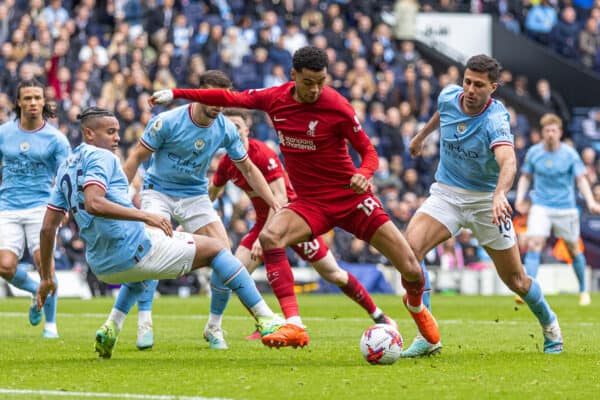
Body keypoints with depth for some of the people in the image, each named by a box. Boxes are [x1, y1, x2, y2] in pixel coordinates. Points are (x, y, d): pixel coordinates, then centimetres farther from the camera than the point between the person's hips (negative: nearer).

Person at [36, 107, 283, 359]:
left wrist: (46, 277, 21)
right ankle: (265, 319, 1)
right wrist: (145, 216, -27)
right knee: (216, 248, 7)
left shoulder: (66, 168, 17)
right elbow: (93, 204, -26)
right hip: (135, 249, -8)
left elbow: (48, 227, 16)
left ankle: (112, 327, 17)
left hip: (102, 266, 8)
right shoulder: (100, 157, -8)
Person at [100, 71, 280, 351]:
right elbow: (137, 157, -9)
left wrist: (275, 205, -1)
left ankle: (214, 327, 4)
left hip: (195, 196, 4)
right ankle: (144, 323, -21)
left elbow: (248, 169, 4)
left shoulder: (225, 130, -8)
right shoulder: (167, 122, -19)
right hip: (158, 191, -3)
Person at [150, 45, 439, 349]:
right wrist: (176, 94, 11)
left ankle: (416, 305, 36)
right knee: (269, 236, -31)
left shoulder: (337, 107, -15)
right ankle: (294, 328, -34)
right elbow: (231, 98, 11)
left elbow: (368, 150, -6)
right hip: (311, 203, 3)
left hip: (351, 197, -3)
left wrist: (364, 173, -29)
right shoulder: (276, 98, -4)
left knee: (412, 271, -5)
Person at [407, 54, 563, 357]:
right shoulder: (449, 96, -9)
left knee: (515, 279, 4)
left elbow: (508, 162, -45)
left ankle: (549, 324, 38)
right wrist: (422, 135, 34)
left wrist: (499, 194, -64)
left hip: (486, 200, -3)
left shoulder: (495, 121, -26)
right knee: (410, 246, -24)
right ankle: (427, 335, -17)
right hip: (446, 193, 3)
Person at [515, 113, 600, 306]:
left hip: (566, 208, 0)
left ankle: (583, 291, 28)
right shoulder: (533, 152, 0)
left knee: (573, 250, 9)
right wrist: (520, 198, -2)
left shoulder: (570, 153, -5)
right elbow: (525, 177, 12)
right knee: (533, 245, -18)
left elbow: (581, 179, -6)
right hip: (540, 207, 0)